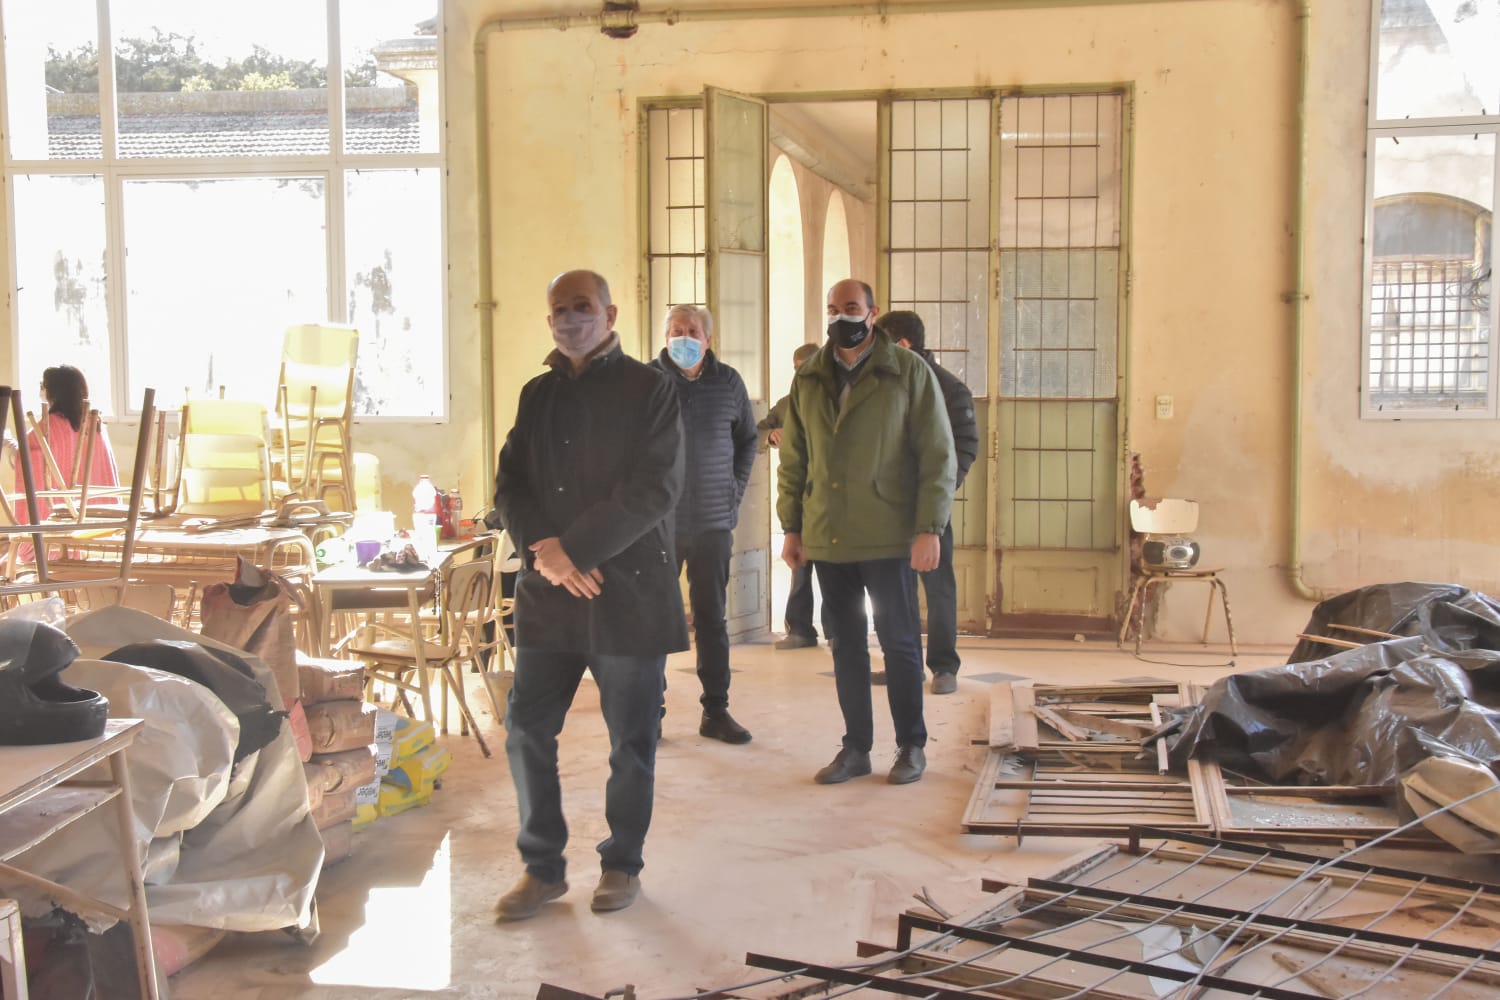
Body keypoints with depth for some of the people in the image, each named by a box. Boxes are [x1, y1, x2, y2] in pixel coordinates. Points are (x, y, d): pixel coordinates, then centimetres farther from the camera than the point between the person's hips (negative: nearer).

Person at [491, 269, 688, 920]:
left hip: (628, 591, -4)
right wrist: (543, 549, -11)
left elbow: (655, 489, -12)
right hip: (547, 595, 4)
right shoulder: (537, 395, 14)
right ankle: (542, 867, 18)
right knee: (526, 731, 3)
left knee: (631, 739, 6)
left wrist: (574, 549, -16)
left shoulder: (648, 389, -2)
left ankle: (622, 864, 23)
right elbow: (509, 484, 9)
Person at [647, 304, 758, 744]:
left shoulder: (728, 382, 4)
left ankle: (716, 710, 17)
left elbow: (747, 439, 15)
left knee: (711, 617, 9)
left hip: (713, 522, 2)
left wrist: (734, 490, 7)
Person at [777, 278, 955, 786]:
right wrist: (792, 526, 9)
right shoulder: (808, 379, 10)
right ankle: (855, 748, 19)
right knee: (846, 644, 9)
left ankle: (911, 746, 18)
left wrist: (929, 528, -11)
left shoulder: (910, 372, -2)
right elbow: (793, 459, 14)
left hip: (889, 538, -4)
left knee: (900, 641, 4)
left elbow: (937, 455, -4)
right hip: (826, 537, 4)